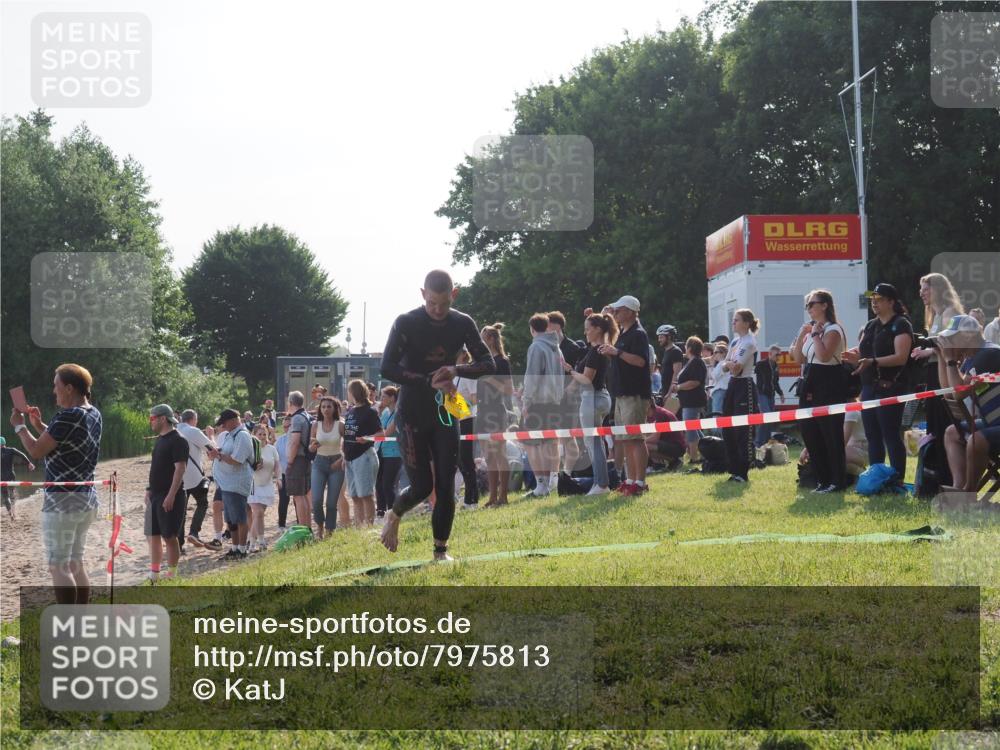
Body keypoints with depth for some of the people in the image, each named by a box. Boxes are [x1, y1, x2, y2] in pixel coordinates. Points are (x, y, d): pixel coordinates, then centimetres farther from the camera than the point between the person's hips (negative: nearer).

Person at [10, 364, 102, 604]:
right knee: (75, 564, 16)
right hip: (85, 498, 9)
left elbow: (36, 451, -15)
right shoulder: (93, 415, 9)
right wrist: (40, 426, 18)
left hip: (63, 501, -9)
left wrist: (19, 426, 0)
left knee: (58, 566, -4)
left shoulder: (68, 416, -19)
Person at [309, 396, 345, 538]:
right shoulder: (316, 425, 2)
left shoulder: (340, 425, -4)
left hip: (336, 464, -1)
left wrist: (341, 460, -13)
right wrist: (314, 445, -14)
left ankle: (329, 531, 11)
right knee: (316, 500, -12)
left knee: (332, 502, -1)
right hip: (319, 463, 1)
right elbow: (310, 449, 8)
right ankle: (320, 525, 13)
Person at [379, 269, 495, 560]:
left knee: (446, 486, -2)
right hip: (412, 416, -3)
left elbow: (488, 364, -3)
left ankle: (441, 550, 8)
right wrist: (430, 382, -27)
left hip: (445, 414, 3)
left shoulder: (463, 324, -1)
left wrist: (456, 370, -23)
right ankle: (393, 516, 26)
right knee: (421, 486, -5)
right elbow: (388, 368, -19)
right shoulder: (406, 323, -12)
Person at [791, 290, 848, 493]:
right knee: (809, 432, 9)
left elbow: (824, 355, -23)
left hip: (829, 385, -9)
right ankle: (822, 479, 18)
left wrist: (815, 334, -14)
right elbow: (799, 359, 14)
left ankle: (838, 481, 0)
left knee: (831, 434, -6)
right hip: (811, 385, 9)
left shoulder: (833, 329, -9)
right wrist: (802, 334, 5)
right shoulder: (811, 329, 16)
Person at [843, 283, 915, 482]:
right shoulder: (870, 326, 17)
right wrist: (853, 356, -2)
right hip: (869, 388, 8)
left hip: (890, 388, -8)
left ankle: (898, 480, -4)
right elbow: (862, 353, 21)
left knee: (891, 436, -7)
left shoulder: (900, 325, -8)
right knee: (872, 436, 10)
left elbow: (901, 357, -19)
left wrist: (873, 362, -29)